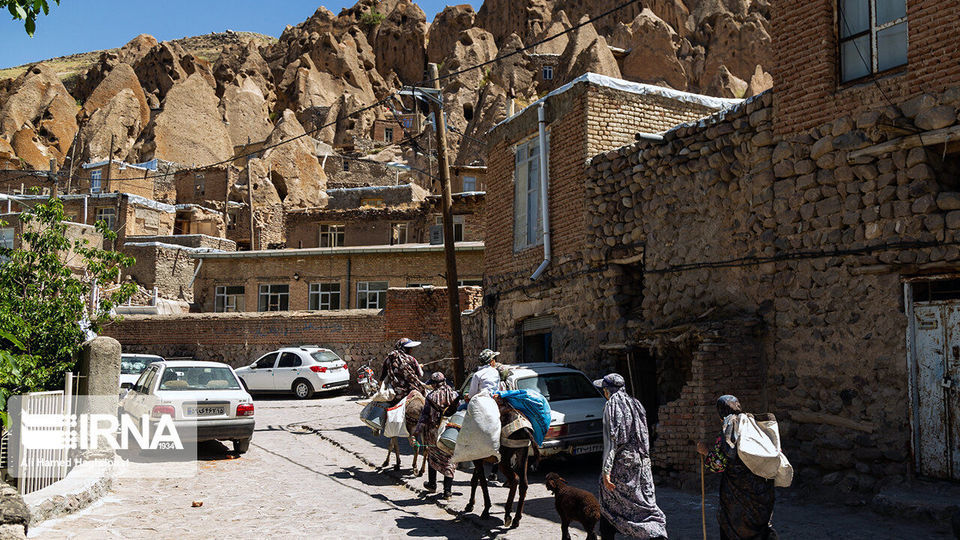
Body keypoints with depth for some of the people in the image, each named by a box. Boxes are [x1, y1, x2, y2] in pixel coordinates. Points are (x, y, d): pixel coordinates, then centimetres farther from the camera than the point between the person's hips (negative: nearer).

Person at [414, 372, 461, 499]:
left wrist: (418, 429, -4)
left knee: (432, 457, 20)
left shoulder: (432, 396, -8)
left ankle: (432, 484, 30)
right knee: (449, 460, 9)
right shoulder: (453, 394, -1)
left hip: (435, 431, -2)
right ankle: (447, 490, 6)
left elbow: (425, 414, -10)